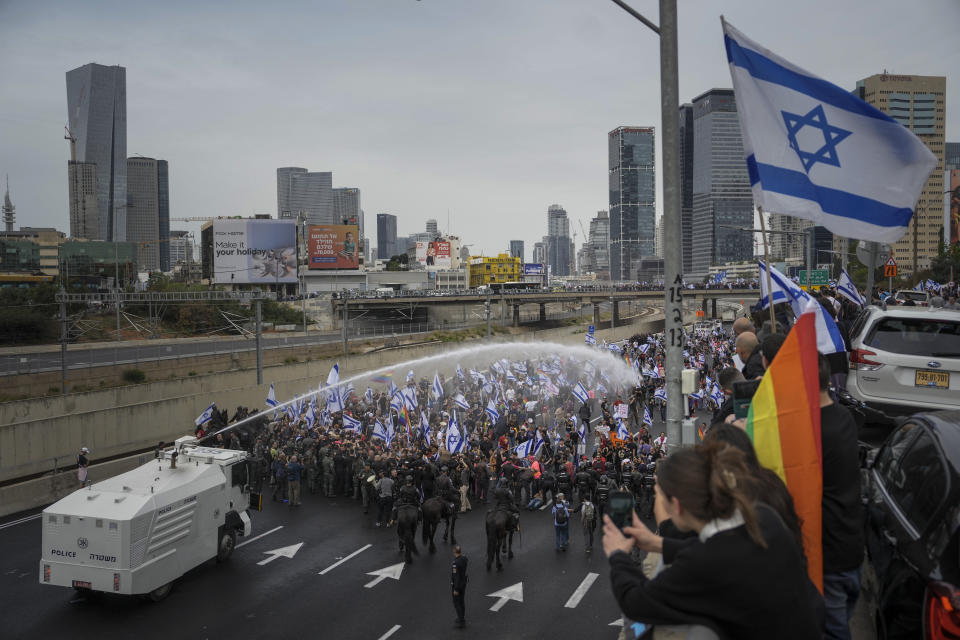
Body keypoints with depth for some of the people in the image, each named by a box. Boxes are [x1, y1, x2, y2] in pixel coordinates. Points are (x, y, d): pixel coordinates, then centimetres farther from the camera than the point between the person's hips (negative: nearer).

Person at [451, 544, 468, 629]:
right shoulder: (464, 558, -10)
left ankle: (461, 622, 16)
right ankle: (462, 618, 35)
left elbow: (456, 577, -28)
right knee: (461, 601, 22)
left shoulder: (455, 563, -34)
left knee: (456, 603, 7)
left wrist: (456, 590, -22)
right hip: (463, 582, 8)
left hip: (457, 585, -8)